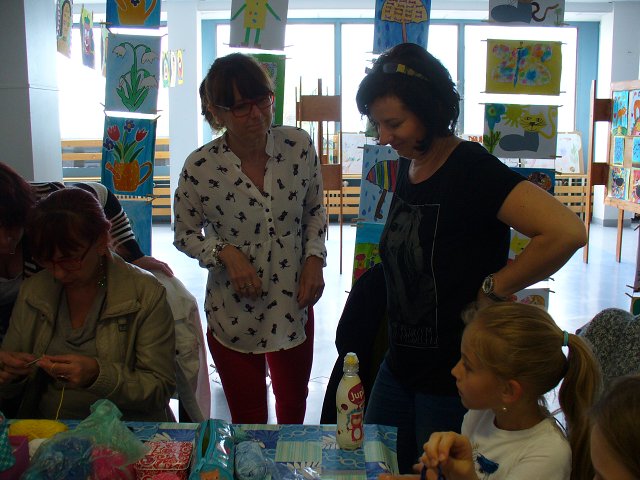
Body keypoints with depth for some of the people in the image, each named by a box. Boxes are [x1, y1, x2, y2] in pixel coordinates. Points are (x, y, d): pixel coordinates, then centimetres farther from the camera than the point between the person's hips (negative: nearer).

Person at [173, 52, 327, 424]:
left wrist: (315, 257, -10)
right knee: (248, 422, 14)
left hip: (294, 307, 3)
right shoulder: (200, 168, -18)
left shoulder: (299, 146, -11)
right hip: (233, 317, -2)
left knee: (294, 407, 26)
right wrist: (224, 252, -20)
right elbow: (185, 235, -3)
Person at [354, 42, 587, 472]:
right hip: (400, 367, 8)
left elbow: (567, 232, -33)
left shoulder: (472, 168, -21)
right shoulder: (407, 166, 4)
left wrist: (493, 288, -22)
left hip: (453, 380, -8)